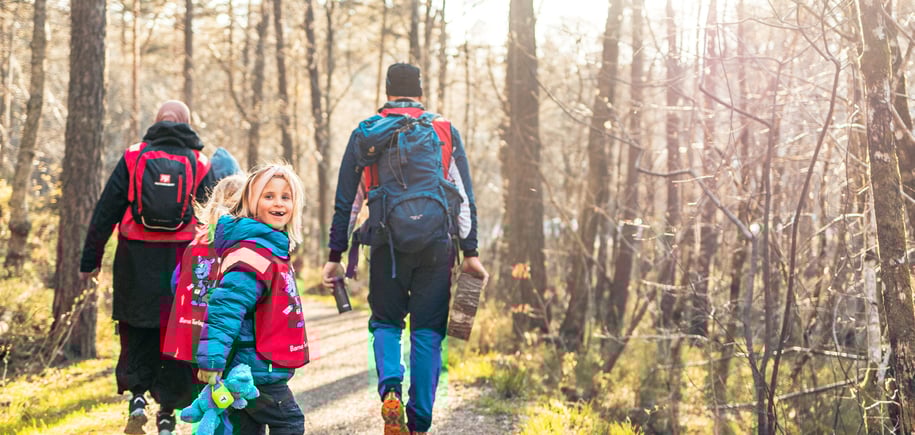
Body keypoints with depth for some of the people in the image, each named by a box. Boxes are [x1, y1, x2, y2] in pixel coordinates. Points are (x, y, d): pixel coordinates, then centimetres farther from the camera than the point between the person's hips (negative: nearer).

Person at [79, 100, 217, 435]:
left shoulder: (133, 158, 3)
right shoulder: (200, 165, 4)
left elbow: (105, 212, 1)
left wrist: (90, 260, 6)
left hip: (136, 266, 0)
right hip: (182, 267, 0)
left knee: (136, 335, 13)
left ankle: (136, 393, -6)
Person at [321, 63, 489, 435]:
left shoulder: (365, 133, 8)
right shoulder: (445, 132, 8)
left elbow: (346, 200, 7)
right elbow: (465, 197, 3)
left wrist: (335, 256, 11)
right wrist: (470, 253, 5)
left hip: (387, 246, 0)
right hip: (437, 246, 0)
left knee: (385, 323, 16)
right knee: (427, 331, 7)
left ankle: (390, 388, -11)